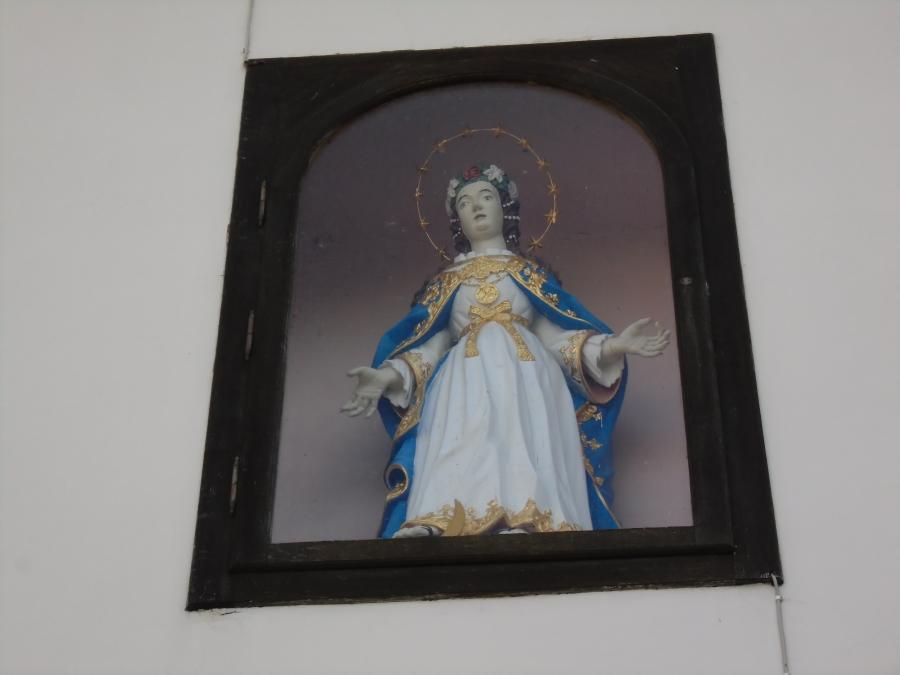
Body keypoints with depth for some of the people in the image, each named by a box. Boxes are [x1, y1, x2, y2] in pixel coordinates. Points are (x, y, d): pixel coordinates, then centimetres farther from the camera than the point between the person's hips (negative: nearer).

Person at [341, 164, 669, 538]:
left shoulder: (530, 272, 27)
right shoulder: (446, 280, 28)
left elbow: (556, 336, 16)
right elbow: (431, 345, 16)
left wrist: (612, 346, -1)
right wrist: (387, 376, -4)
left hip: (524, 379, 0)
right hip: (465, 385, 0)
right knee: (463, 452, -32)